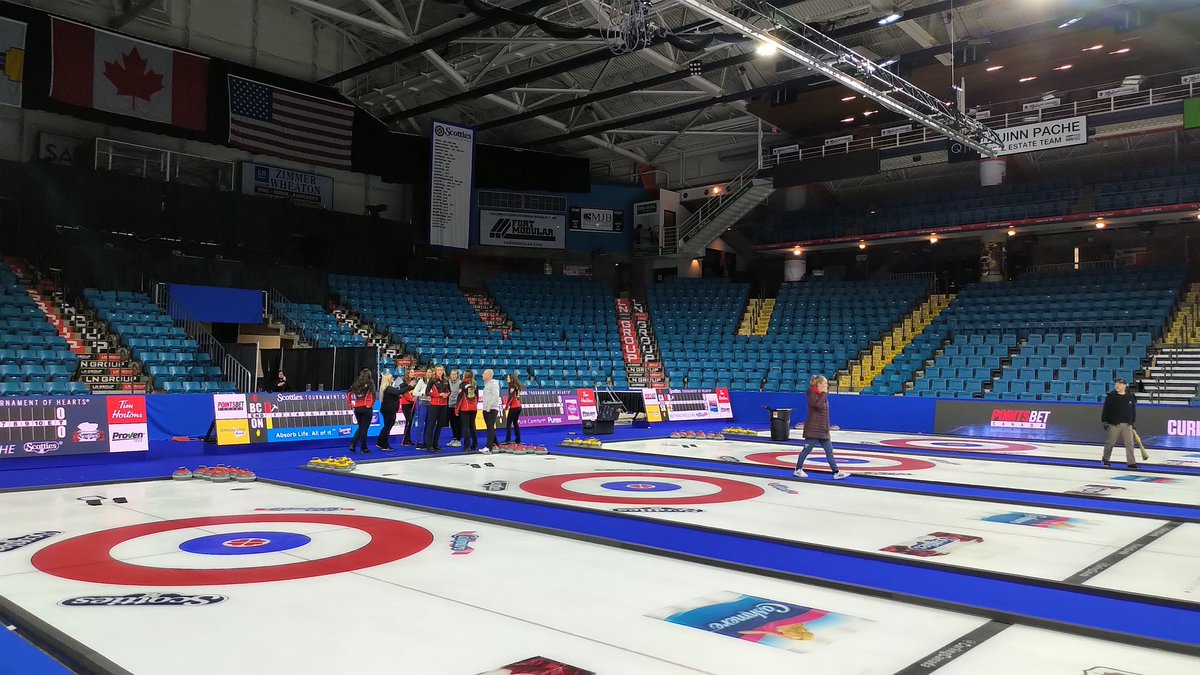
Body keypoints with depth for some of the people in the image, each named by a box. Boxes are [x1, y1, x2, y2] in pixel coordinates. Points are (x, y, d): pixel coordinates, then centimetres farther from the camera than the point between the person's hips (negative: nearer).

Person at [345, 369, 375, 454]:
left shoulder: (356, 383, 10)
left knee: (361, 427, 19)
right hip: (366, 408, -4)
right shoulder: (370, 383, -4)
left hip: (357, 408, 5)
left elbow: (348, 394, 9)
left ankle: (353, 444, 6)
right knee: (364, 428, 2)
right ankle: (364, 448, 5)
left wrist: (351, 405, 12)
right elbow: (372, 394, -17)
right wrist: (371, 405, -6)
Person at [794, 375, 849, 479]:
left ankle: (836, 472, 5)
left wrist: (827, 427, 18)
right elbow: (819, 404, -31)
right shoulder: (812, 394, -12)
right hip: (813, 429, -8)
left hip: (823, 429, 8)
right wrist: (824, 393, -19)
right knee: (807, 449, 2)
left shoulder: (823, 394, 14)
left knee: (829, 450, 5)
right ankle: (798, 469, 16)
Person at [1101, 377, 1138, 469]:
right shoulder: (1111, 396, -4)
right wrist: (1104, 421, -6)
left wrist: (1132, 422, 14)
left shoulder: (1131, 397, 6)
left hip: (1127, 424, 3)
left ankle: (1131, 462, 5)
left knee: (1129, 443, 0)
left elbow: (1133, 410, 14)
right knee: (1110, 442, 6)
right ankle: (1105, 459, 23)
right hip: (1114, 424, -3)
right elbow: (1105, 409, -3)